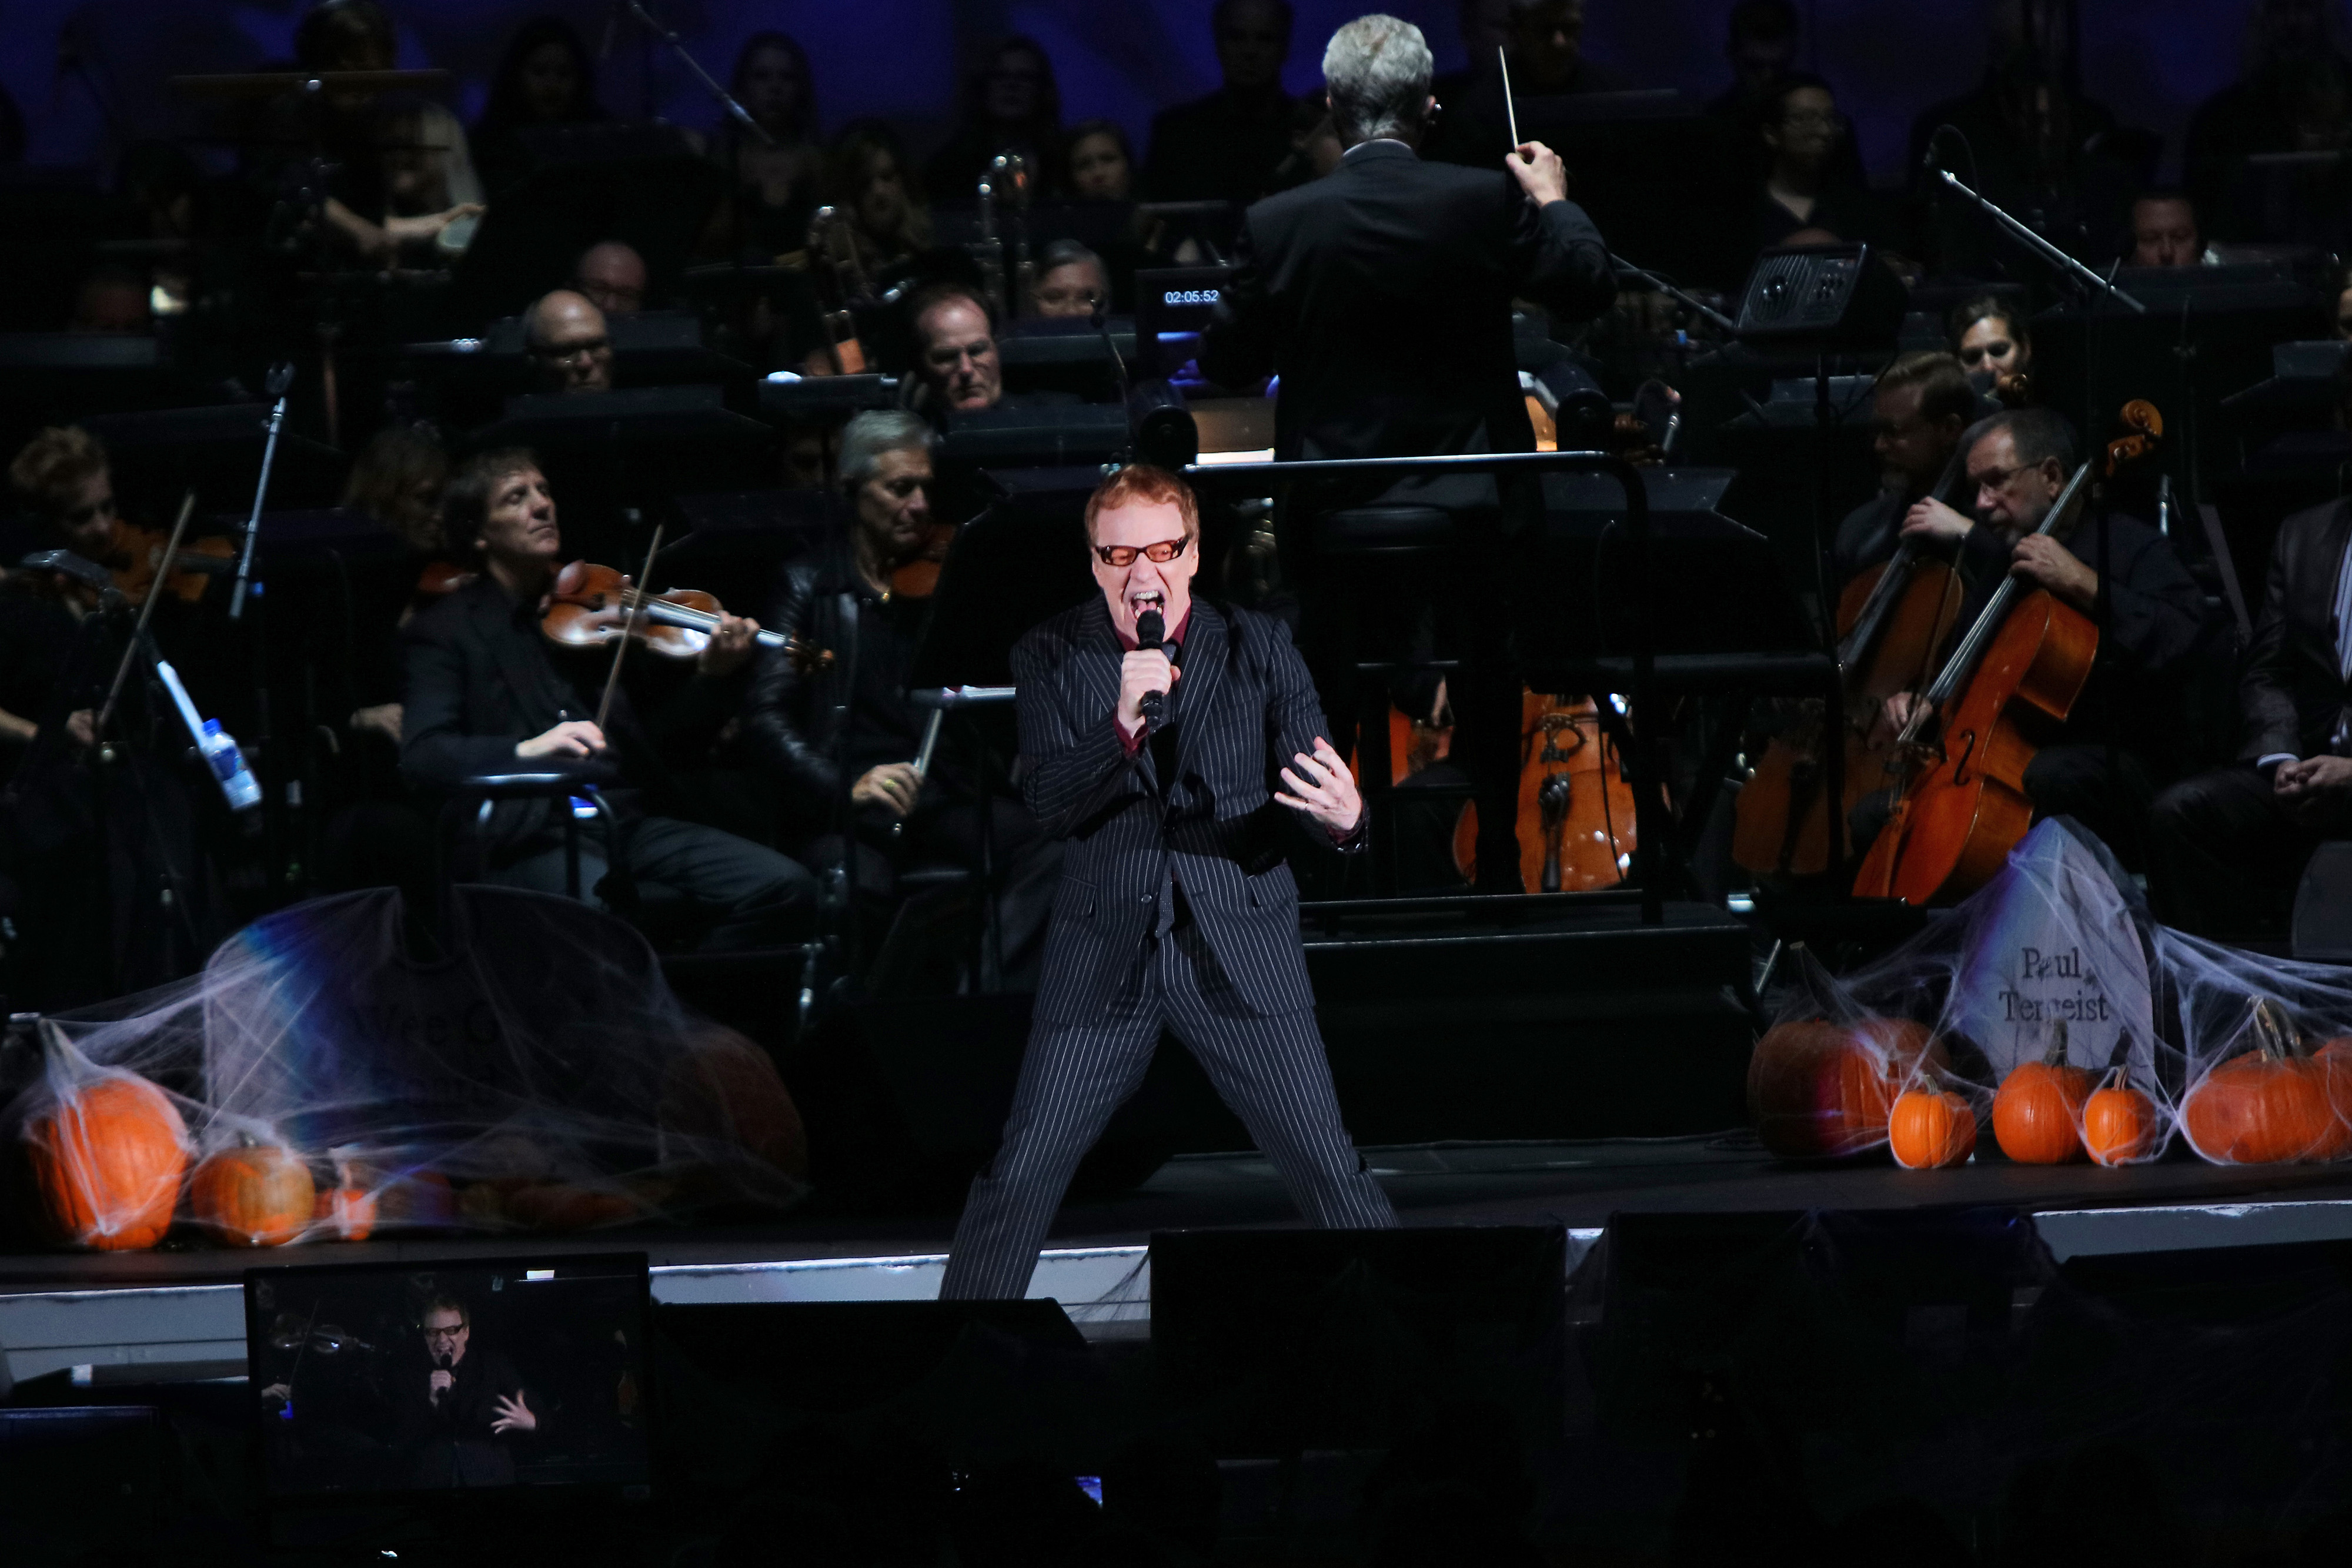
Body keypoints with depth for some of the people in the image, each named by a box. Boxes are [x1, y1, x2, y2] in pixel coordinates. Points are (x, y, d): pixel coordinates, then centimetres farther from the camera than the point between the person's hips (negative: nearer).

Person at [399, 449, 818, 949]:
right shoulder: (445, 633, 6)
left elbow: (665, 738, 19)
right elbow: (422, 754, -10)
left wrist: (713, 677, -2)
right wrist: (525, 750, -27)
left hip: (633, 822, 5)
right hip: (535, 842, -5)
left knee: (785, 888, -17)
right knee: (594, 903, -39)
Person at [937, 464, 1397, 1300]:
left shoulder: (1259, 651, -1)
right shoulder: (1052, 658, 0)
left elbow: (1307, 800, -2)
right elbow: (1050, 803, -12)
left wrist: (1342, 818, -27)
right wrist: (1123, 724, -29)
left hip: (1240, 948, 0)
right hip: (1105, 954, 0)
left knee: (1328, 1167, -1)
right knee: (1022, 1172, 0)